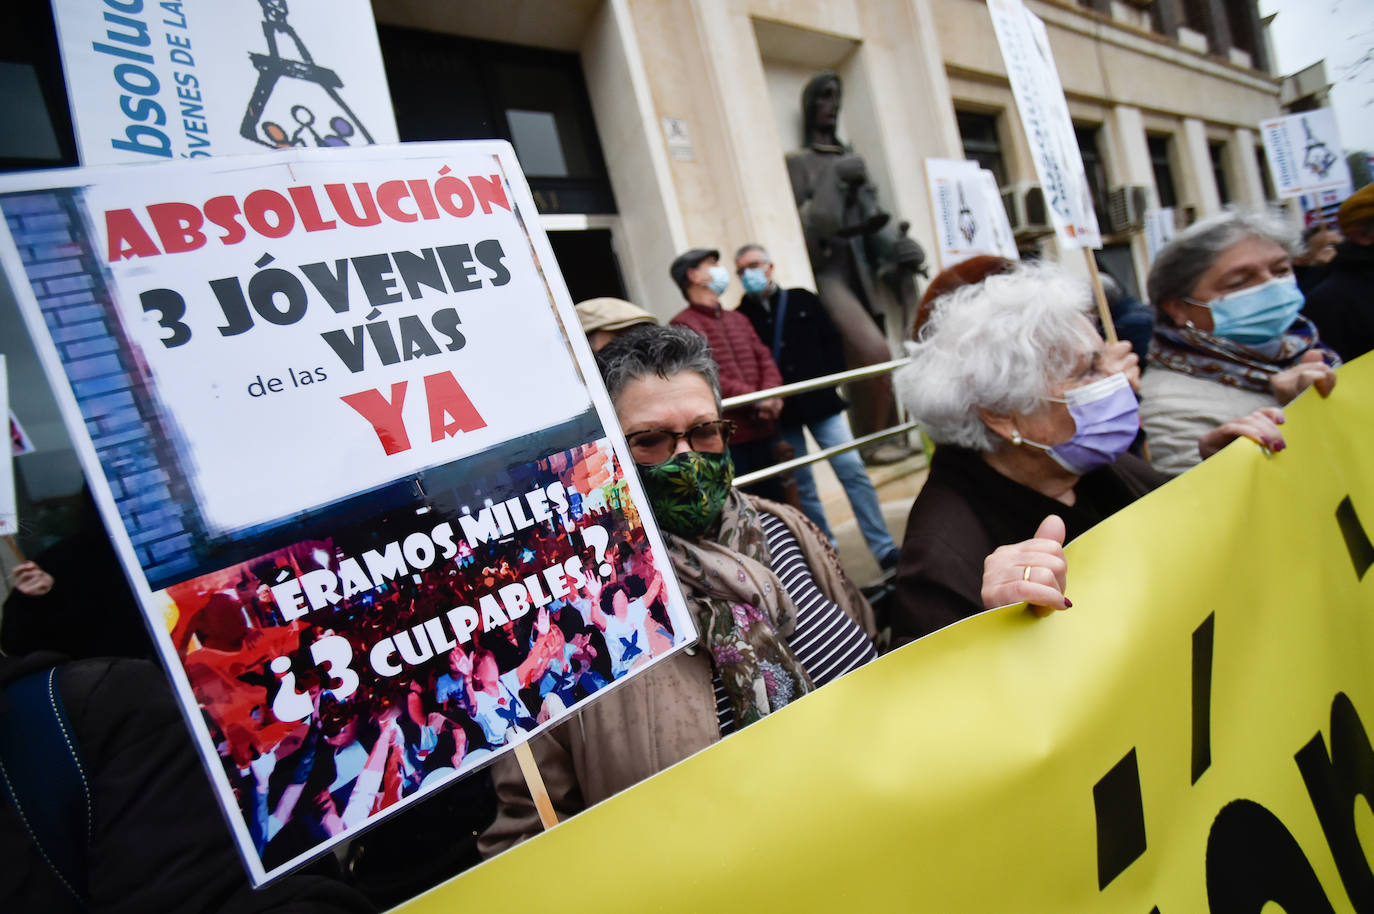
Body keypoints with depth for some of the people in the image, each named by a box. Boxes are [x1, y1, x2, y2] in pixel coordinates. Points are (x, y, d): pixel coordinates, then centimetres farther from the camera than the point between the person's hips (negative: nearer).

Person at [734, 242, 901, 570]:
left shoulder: (804, 301, 7)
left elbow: (832, 341, 7)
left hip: (820, 401, 1)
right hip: (781, 414, 0)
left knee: (853, 471, -4)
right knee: (801, 486, 7)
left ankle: (884, 549, 3)